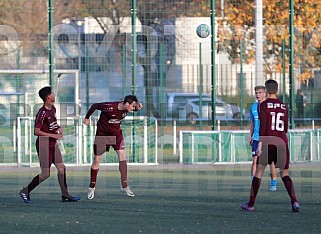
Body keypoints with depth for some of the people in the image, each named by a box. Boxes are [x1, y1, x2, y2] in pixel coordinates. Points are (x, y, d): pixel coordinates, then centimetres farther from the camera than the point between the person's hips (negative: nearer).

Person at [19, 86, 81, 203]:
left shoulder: (53, 109, 8)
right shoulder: (42, 113, -20)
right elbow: (37, 131, -22)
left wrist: (59, 128, 3)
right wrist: (53, 135, -23)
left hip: (53, 144, 9)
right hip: (44, 145, -9)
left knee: (61, 168, 5)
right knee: (45, 174, -5)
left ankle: (65, 195, 11)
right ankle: (25, 191, 8)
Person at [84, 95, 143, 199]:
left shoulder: (126, 108, -15)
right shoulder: (109, 107, -31)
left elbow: (135, 107, 9)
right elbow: (95, 106, -14)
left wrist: (138, 107, -16)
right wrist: (86, 118, 0)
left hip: (116, 133, 4)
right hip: (102, 133, -4)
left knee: (122, 156, -9)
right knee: (96, 160, -1)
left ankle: (124, 186, -1)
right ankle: (91, 188, 12)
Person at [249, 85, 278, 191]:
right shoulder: (253, 107, 12)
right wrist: (250, 137, 14)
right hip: (256, 138, 3)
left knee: (271, 161, -1)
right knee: (255, 160, -6)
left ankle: (273, 184, 7)